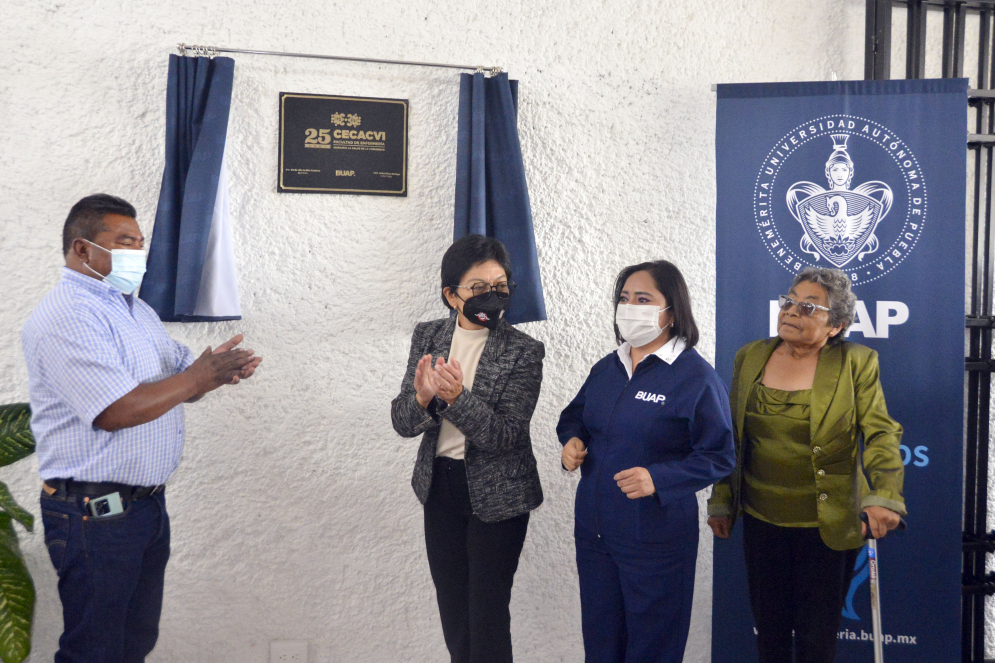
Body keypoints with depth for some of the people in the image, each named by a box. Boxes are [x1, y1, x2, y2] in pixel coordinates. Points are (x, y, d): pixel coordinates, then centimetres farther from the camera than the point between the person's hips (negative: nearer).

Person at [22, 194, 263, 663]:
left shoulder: (135, 308, 15)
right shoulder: (67, 316, -17)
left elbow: (179, 384, 17)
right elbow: (115, 411, -26)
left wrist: (219, 372, -6)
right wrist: (198, 376, -17)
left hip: (148, 500, 9)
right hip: (95, 514, -9)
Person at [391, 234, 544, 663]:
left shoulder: (523, 352, -14)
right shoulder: (428, 337, -1)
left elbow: (506, 437, -20)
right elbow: (401, 422, -4)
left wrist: (458, 398, -35)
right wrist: (422, 400, -26)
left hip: (496, 496, -4)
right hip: (439, 488, 4)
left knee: (488, 614, 4)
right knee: (451, 610, 18)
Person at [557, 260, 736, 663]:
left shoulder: (696, 376, -12)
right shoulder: (606, 369, 8)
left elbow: (720, 457, -13)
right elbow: (574, 417, 22)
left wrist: (659, 479, -24)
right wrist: (571, 441, 0)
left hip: (656, 537, -6)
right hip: (593, 529, 6)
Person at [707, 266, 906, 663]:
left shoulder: (856, 363, -6)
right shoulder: (750, 357, 4)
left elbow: (880, 433, -13)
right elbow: (731, 437, 10)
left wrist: (883, 496, -28)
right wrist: (721, 502, 11)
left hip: (827, 526, -3)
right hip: (761, 521, 3)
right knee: (769, 630, 14)